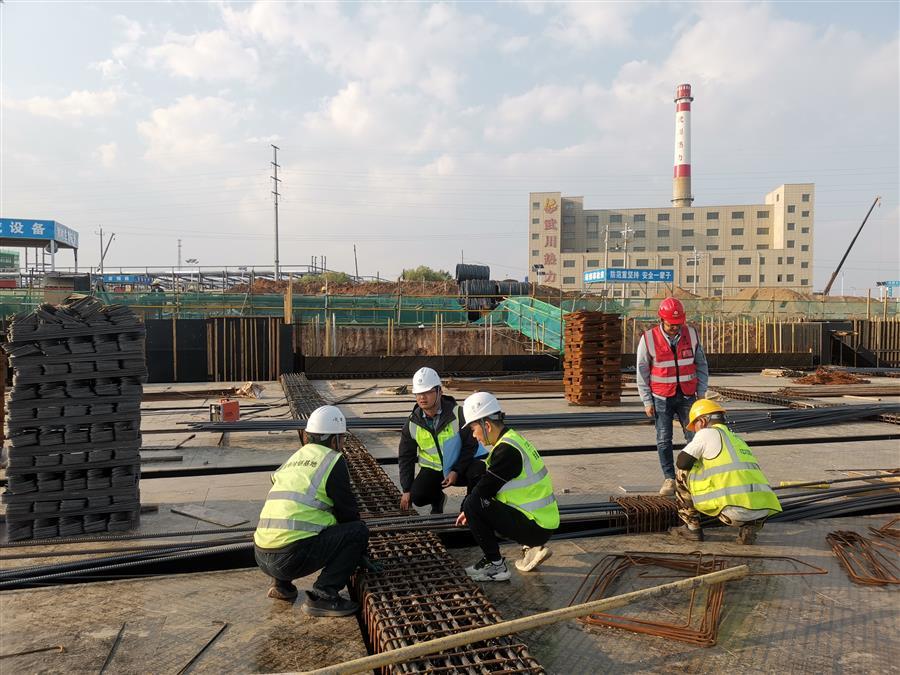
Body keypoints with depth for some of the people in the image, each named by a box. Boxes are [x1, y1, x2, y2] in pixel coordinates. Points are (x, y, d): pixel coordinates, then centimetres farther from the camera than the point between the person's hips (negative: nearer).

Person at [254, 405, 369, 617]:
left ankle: (281, 584, 21)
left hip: (262, 557, 8)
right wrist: (357, 550, 25)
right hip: (291, 557, -8)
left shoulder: (293, 459, 20)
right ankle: (323, 596, -4)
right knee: (358, 530, 0)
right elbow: (348, 512, 4)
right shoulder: (332, 460, -1)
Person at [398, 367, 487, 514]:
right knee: (417, 496, -21)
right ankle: (437, 499, 18)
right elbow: (406, 457, 2)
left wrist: (456, 471, -18)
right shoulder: (412, 424, -8)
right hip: (433, 469, 3)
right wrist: (406, 490, -2)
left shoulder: (457, 413, -18)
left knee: (480, 472, -32)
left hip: (460, 464, -2)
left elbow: (471, 445, -10)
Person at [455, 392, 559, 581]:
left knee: (473, 505, -14)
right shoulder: (512, 438, 10)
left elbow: (484, 489, -17)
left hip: (536, 526, -10)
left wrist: (466, 509, 2)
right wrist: (469, 510, 12)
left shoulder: (507, 450, -20)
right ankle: (533, 547, 18)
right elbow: (488, 485, 18)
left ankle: (495, 566, -2)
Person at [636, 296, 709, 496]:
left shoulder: (691, 334, -2)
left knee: (694, 436, -1)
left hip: (687, 396, 2)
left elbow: (701, 365, 7)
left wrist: (701, 393, 3)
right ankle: (669, 479, 9)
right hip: (662, 397, -2)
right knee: (664, 440, 0)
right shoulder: (648, 339, -9)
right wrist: (647, 401, -4)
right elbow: (642, 372, -3)